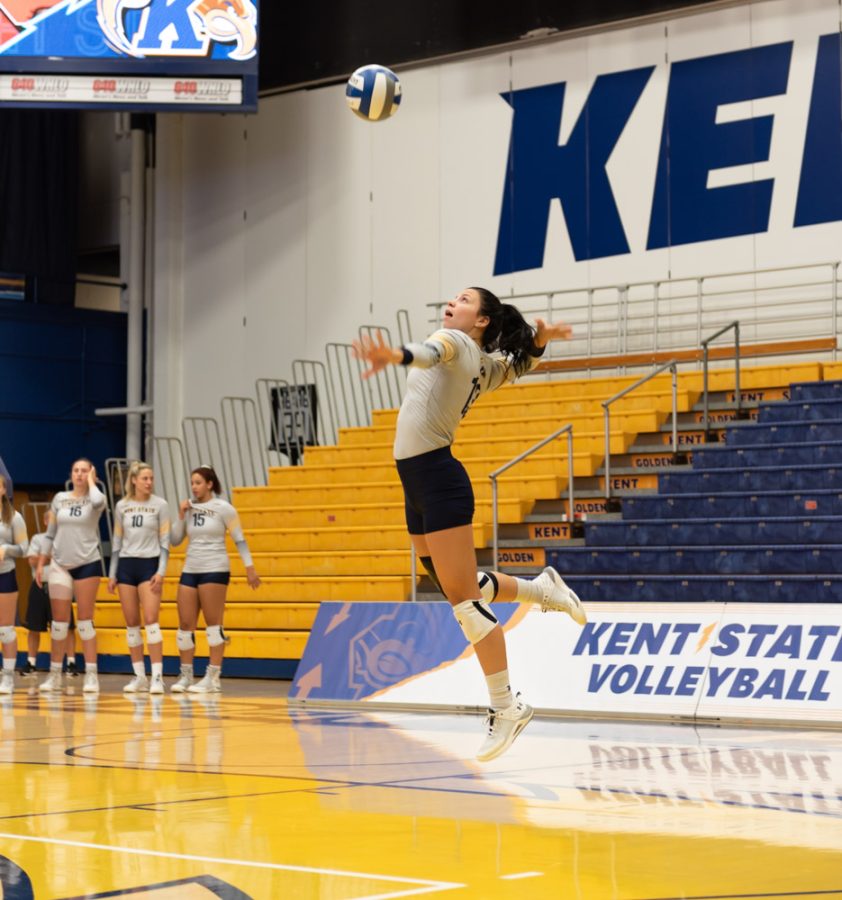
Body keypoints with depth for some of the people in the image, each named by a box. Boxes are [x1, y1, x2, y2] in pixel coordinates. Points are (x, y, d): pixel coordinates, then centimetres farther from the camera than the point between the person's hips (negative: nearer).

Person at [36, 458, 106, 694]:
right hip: (60, 565, 3)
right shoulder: (59, 498, 7)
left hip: (87, 564, -3)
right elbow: (50, 534, 12)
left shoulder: (95, 498, -1)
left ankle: (91, 675, 1)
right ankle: (54, 674, 11)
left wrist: (91, 480, -11)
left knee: (85, 620, -1)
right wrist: (40, 564, 7)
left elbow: (97, 501, -29)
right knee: (59, 621, 4)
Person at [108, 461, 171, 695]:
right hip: (126, 565, 3)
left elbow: (165, 541, -2)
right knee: (131, 624, 4)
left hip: (149, 564, -3)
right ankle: (139, 676, 10)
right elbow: (116, 542, 11)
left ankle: (157, 676, -13)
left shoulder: (160, 505, -1)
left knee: (151, 621, -13)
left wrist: (161, 572, -11)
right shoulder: (121, 506, 7)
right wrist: (112, 574, 8)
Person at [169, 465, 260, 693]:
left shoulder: (223, 508, -4)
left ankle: (213, 679, -2)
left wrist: (249, 567, -9)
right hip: (190, 570, 5)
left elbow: (239, 539, -3)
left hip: (215, 570, -5)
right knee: (185, 624, 3)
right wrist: (181, 516, -2)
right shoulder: (189, 508, 9)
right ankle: (186, 675, 13)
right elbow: (174, 540, 11)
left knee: (213, 624, -4)